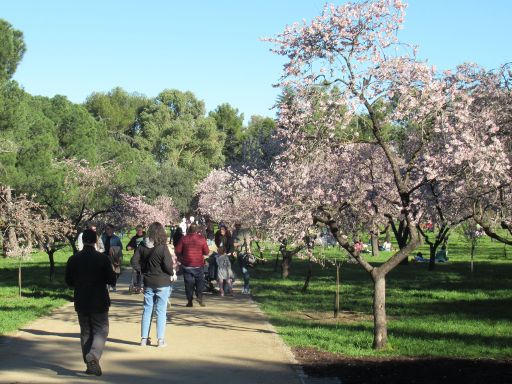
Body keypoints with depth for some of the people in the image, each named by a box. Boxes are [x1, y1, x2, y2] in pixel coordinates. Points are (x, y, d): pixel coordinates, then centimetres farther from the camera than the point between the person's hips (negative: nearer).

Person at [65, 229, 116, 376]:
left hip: (81, 302, 3)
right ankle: (94, 355, -19)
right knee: (101, 331, 6)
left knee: (85, 332, 14)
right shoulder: (102, 259, -12)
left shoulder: (73, 259, -3)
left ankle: (90, 364, 16)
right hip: (99, 303, -3)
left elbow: (68, 281, 4)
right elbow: (112, 280, -9)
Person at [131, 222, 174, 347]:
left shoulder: (142, 246, -1)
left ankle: (144, 338, 14)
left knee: (147, 310, 11)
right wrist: (172, 273, 3)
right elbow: (168, 266, -17)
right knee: (161, 311, 3)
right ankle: (161, 339, 5)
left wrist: (143, 271, 10)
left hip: (148, 282, 4)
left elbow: (134, 262, -1)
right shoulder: (162, 248, -16)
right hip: (162, 283, -4)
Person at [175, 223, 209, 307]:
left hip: (187, 265, 0)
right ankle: (200, 297, -6)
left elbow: (177, 251, -3)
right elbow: (206, 252, -1)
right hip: (198, 265, 0)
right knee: (200, 281, 12)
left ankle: (190, 301, 5)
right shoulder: (201, 239, -4)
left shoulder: (184, 238, -4)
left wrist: (180, 257, 16)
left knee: (188, 283, 6)